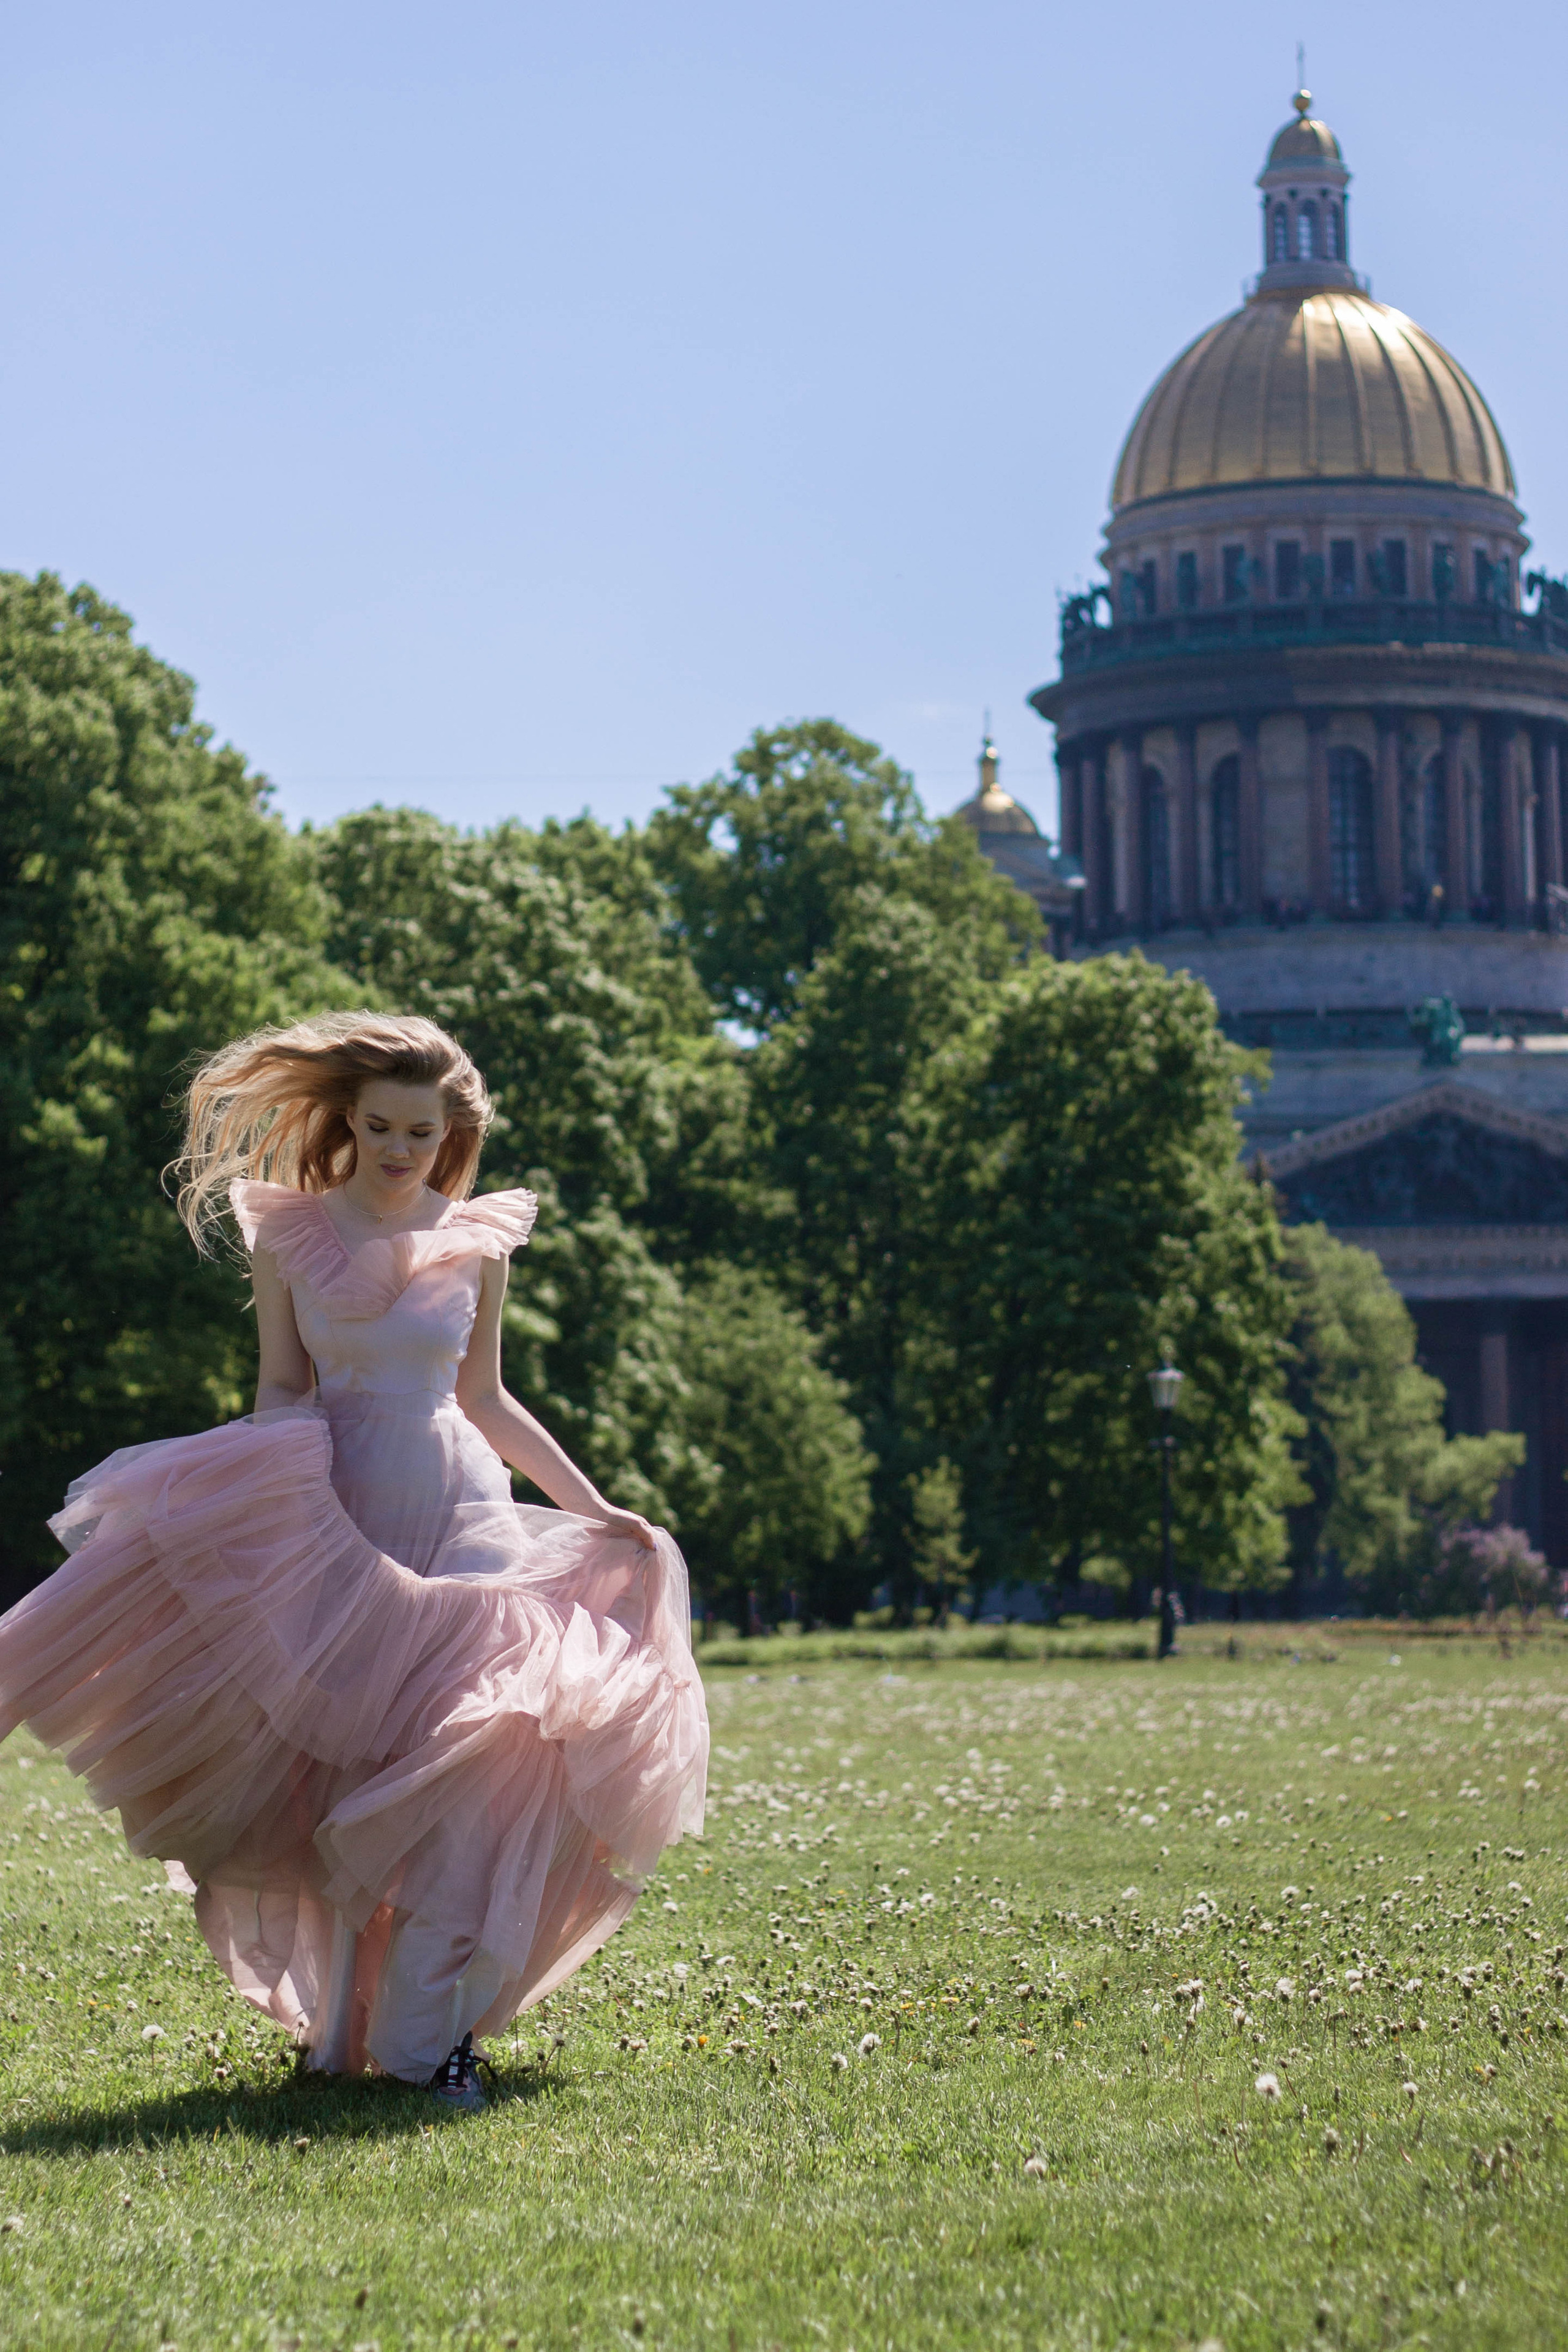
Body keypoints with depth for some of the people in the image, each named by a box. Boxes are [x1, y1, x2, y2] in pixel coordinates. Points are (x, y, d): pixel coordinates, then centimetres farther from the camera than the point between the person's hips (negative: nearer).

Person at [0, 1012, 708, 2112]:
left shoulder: (479, 1241, 7)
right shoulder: (289, 1234, 4)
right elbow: (282, 1389, 5)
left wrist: (595, 1506, 14)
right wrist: (241, 1487, -13)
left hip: (460, 1518, 1)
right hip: (334, 1519, -1)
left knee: (466, 1759, -12)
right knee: (336, 1768, -1)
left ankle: (437, 2029, -9)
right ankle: (344, 2025, 10)